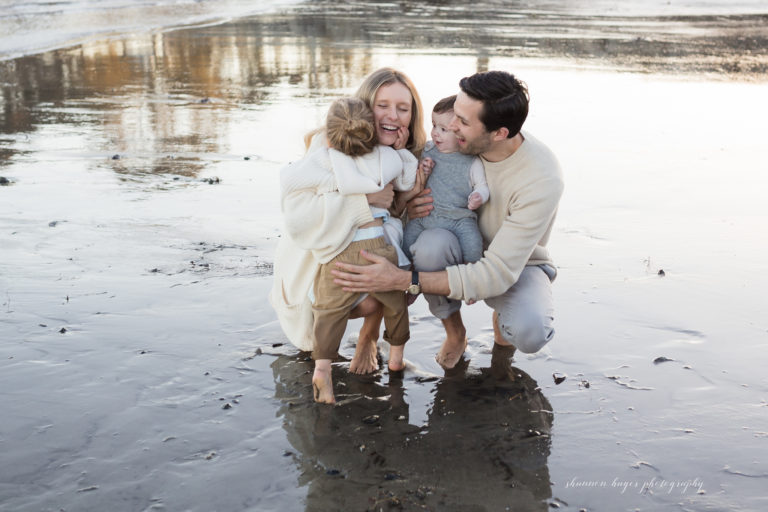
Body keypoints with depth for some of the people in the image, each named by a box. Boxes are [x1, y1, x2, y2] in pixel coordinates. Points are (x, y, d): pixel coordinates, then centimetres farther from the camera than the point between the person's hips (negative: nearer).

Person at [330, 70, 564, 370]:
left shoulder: (542, 179, -33)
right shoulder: (460, 141, -19)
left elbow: (497, 274, -36)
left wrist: (400, 280, -42)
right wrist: (409, 206, -28)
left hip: (519, 265, -3)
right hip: (466, 253, 3)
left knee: (529, 334, -36)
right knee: (432, 241, -34)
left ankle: (504, 318, 4)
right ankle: (454, 332, -5)